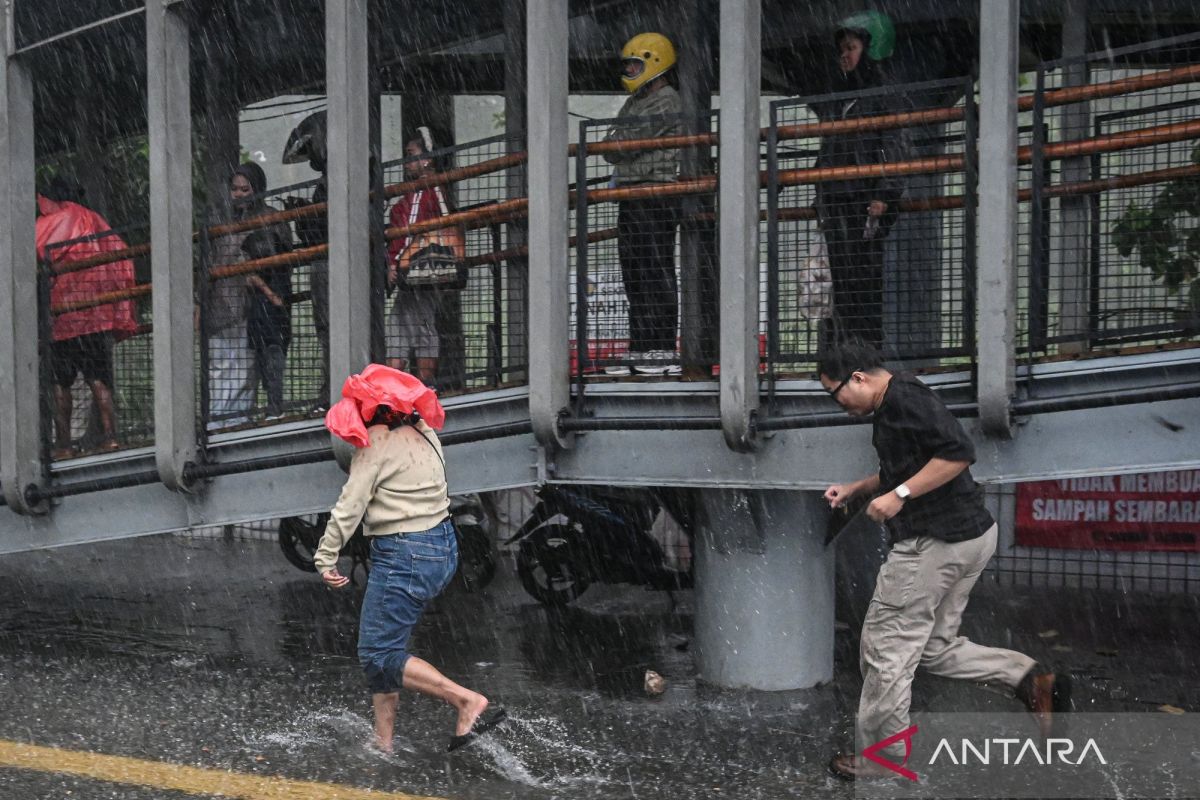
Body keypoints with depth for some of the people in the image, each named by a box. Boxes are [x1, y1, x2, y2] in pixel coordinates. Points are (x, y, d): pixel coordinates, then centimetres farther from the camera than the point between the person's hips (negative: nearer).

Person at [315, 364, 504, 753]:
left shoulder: (376, 442, -12)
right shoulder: (423, 432, 10)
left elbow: (350, 506, -12)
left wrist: (325, 559, -6)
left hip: (404, 555, -9)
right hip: (443, 546, 9)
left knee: (377, 655, -3)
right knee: (384, 647, 16)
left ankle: (469, 702, -9)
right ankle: (383, 743, 20)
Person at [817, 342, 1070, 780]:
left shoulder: (904, 396, -16)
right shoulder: (892, 405, 17)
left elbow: (959, 452, -26)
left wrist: (899, 495, -22)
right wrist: (853, 490, 20)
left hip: (934, 542, -11)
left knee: (885, 649, 2)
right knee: (935, 647, 18)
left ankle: (880, 760, 14)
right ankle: (1032, 678, 6)